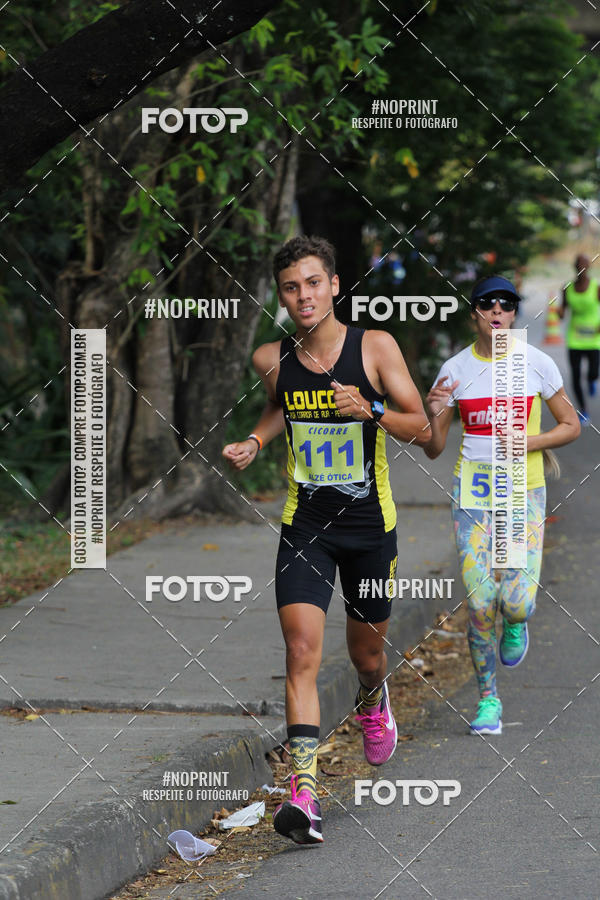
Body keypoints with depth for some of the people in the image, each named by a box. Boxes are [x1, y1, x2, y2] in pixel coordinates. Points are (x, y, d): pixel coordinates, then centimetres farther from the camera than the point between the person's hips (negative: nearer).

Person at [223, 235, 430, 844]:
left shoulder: (375, 348, -9)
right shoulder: (272, 359, -1)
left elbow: (421, 429, -8)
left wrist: (370, 410, -25)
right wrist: (254, 441, 4)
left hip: (370, 523, 0)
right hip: (304, 524, 0)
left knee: (367, 652, 17)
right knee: (302, 649, -17)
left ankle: (373, 701, 55)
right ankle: (303, 789, -23)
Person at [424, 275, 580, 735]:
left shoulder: (537, 363, -2)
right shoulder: (455, 370, 1)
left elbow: (571, 426, 5)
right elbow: (433, 449, 6)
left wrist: (529, 442, -12)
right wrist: (435, 415, -15)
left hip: (524, 490, -1)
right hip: (473, 489, 1)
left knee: (517, 603, -14)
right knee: (480, 602, -8)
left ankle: (516, 625, 25)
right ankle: (488, 699, 10)